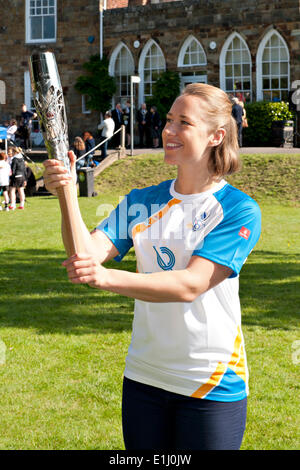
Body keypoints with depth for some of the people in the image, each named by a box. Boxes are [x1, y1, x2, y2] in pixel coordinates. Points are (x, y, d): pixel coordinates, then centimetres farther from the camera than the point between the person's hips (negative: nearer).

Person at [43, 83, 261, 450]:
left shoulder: (239, 210, -10)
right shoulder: (142, 201, 5)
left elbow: (190, 285, -22)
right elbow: (90, 252, -8)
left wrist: (107, 278, -33)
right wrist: (67, 195, -24)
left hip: (213, 384, -4)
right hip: (144, 377, 4)